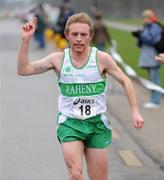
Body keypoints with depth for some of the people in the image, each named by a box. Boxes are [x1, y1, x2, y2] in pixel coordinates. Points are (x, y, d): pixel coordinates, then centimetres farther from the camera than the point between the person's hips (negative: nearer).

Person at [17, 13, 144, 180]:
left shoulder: (102, 58, -6)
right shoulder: (58, 59, -3)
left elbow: (125, 81, 3)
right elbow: (23, 70, -4)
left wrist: (135, 111, -4)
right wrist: (25, 41, -14)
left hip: (97, 123, 1)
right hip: (69, 123, -1)